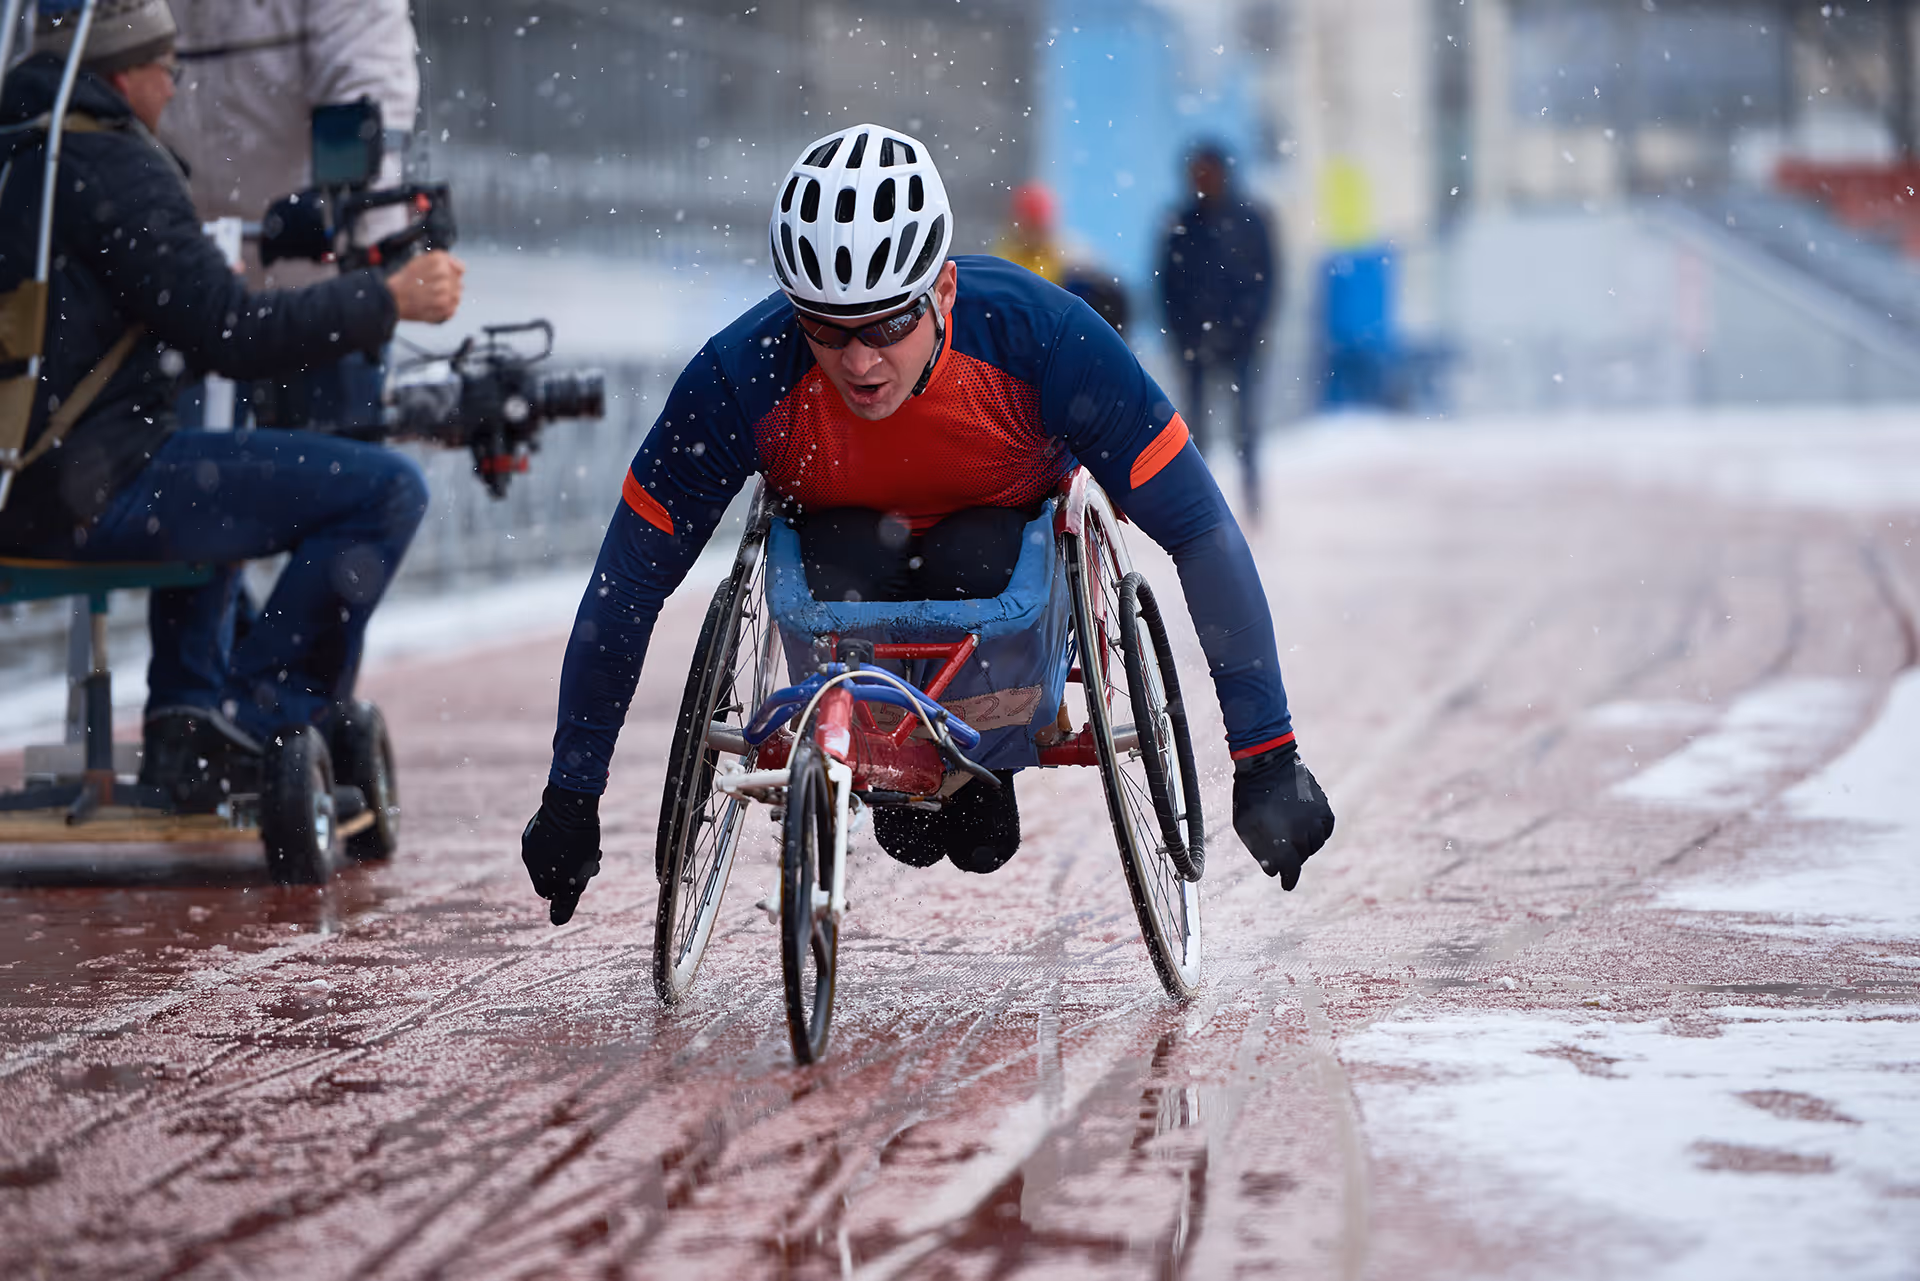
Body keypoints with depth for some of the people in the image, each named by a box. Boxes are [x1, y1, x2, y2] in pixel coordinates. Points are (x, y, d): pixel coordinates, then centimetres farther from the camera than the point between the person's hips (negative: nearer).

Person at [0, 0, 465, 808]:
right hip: (90, 492, -10)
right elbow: (235, 339, -16)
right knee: (386, 491, -10)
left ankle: (185, 723, 26)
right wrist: (389, 300, -7)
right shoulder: (113, 167, -13)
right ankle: (259, 718, -3)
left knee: (216, 485, 38)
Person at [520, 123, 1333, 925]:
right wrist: (570, 798, -16)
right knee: (843, 569, -33)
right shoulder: (742, 375, -29)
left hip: (1007, 543, -1)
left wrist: (1266, 759, -27)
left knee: (971, 562, -34)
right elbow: (627, 581, -19)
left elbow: (1203, 534, -25)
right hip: (848, 539, 1)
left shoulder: (1043, 335, -31)